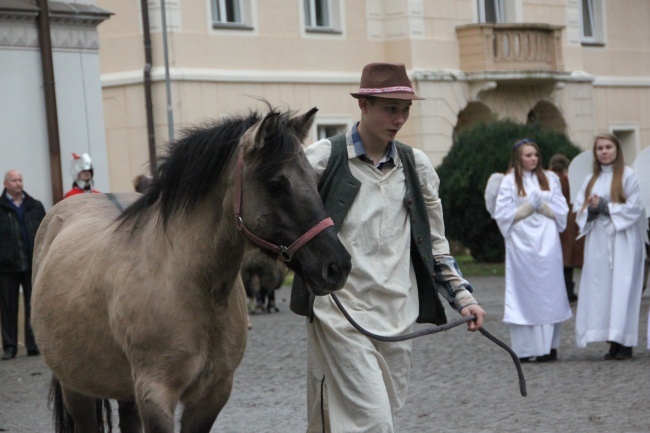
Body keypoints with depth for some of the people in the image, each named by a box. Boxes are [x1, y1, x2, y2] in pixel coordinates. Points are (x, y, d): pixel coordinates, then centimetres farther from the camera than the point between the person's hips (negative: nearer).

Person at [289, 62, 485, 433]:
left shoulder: (416, 165, 11)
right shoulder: (324, 158, -2)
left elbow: (435, 243, 17)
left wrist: (463, 297, 8)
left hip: (398, 315, 5)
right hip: (343, 313, -5)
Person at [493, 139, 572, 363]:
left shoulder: (550, 179, 11)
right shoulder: (509, 181, 2)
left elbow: (561, 211, 7)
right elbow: (503, 214, -3)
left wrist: (542, 206, -9)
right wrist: (529, 207, -9)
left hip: (547, 243, 3)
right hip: (522, 245, -3)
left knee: (549, 293, 1)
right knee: (525, 295, -4)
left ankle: (549, 345, 4)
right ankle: (526, 349, -3)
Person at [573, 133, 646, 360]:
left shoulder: (627, 175, 0)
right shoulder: (591, 180, 15)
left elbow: (634, 207, -7)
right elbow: (579, 209, 12)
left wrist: (604, 207, -12)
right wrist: (591, 209, -9)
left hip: (622, 241, -5)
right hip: (597, 241, 5)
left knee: (622, 288, -9)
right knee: (600, 288, -2)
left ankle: (625, 343, -8)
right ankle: (613, 341, 1)